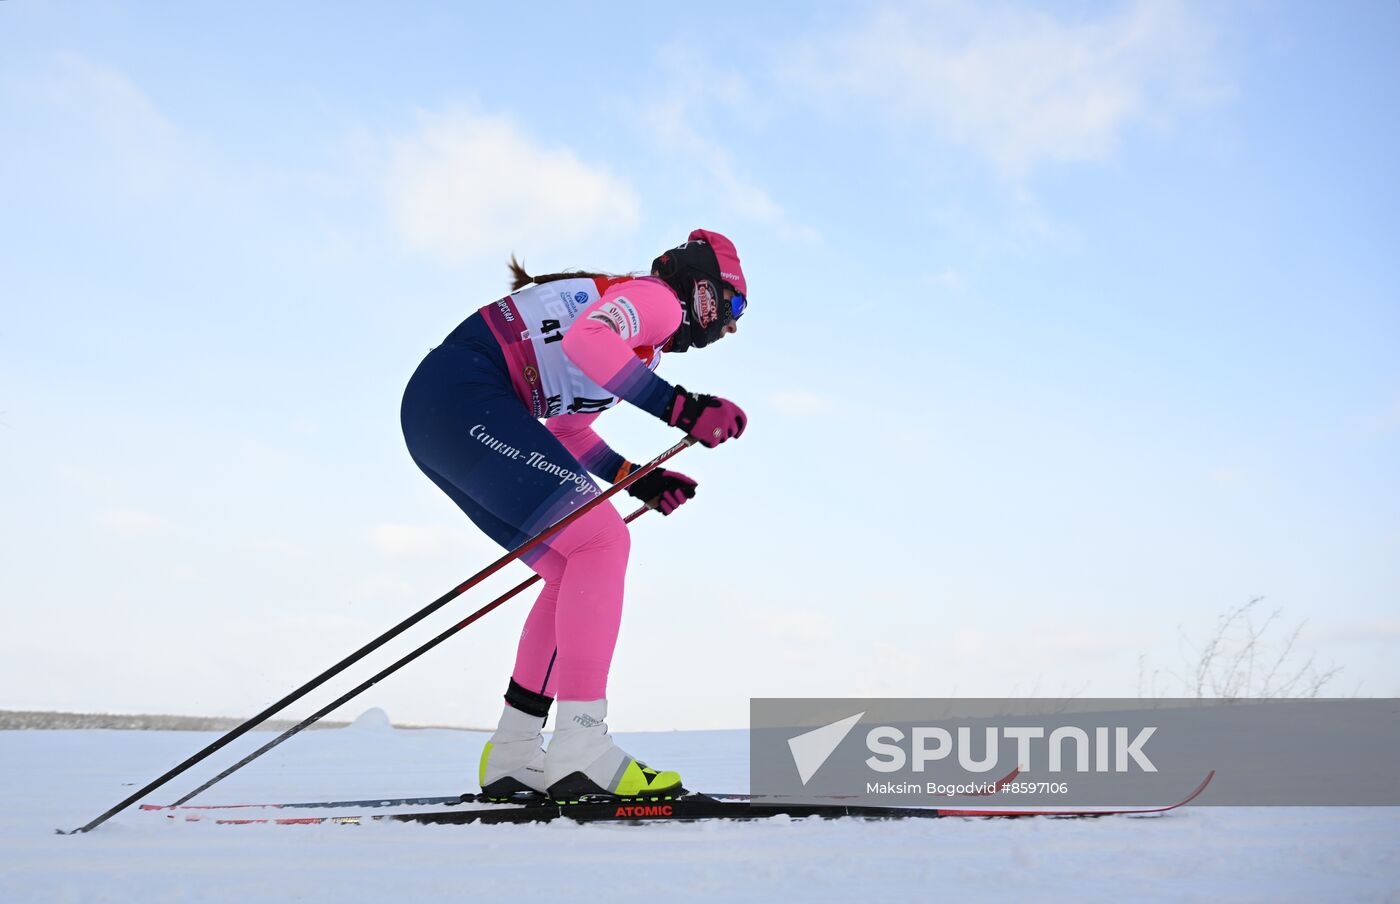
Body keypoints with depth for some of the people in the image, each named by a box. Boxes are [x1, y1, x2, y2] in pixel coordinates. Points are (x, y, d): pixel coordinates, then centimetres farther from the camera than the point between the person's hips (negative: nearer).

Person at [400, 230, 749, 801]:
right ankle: (579, 751, -21)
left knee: (575, 571, 9)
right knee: (601, 540, -16)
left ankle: (512, 756, 10)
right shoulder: (659, 297, -2)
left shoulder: (643, 340, 28)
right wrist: (679, 407, -26)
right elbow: (586, 338, -24)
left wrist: (639, 480, 19)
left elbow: (566, 430, 28)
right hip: (461, 394, -10)